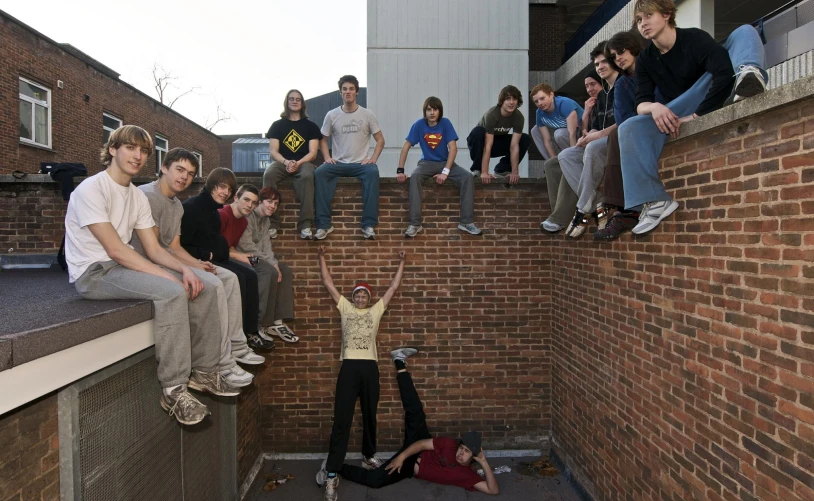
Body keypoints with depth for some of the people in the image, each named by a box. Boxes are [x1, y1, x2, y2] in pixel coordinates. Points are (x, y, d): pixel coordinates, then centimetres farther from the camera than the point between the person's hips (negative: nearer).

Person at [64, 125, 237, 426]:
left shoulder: (138, 196, 10)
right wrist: (168, 276, -25)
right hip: (93, 272, -8)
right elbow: (115, 249, -22)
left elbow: (154, 249, 6)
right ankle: (173, 390, -24)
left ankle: (203, 372, 5)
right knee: (172, 293, -32)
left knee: (204, 291, -4)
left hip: (123, 266, 8)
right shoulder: (91, 189, -14)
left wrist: (184, 269, -13)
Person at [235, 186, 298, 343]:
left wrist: (274, 263, -13)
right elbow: (246, 245, -22)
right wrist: (271, 263, -19)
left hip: (256, 258, 10)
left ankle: (277, 321, -7)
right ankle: (259, 325, -22)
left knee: (284, 271, -2)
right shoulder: (248, 216, -15)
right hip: (243, 257, -10)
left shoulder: (266, 220, 14)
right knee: (270, 273, -27)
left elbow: (266, 245, 6)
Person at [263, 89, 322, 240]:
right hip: (282, 162, 1)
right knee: (268, 175, -34)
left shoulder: (310, 126, 11)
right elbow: (273, 151, 4)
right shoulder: (277, 125, 13)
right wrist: (286, 162, -17)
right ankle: (271, 223, -33)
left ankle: (305, 225, -40)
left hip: (303, 163, -1)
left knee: (307, 176, -38)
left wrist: (298, 163, -16)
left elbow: (312, 153, 3)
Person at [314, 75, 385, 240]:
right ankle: (324, 224, -28)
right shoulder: (332, 115, 6)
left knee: (373, 172, -35)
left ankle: (369, 225, -35)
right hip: (338, 163, 1)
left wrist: (373, 159, -8)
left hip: (361, 163, -1)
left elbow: (380, 140, 7)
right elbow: (323, 139, 14)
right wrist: (327, 157, -4)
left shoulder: (367, 115, 4)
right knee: (319, 173, -29)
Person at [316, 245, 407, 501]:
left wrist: (401, 263, 16)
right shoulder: (345, 307, 14)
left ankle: (369, 456, 34)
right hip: (349, 366, -2)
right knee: (341, 419, -5)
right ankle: (332, 472, -4)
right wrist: (322, 257, 10)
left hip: (370, 366, 2)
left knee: (369, 416, 14)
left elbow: (393, 288, 16)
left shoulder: (376, 310, 16)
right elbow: (328, 283, 14)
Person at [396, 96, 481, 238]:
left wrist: (445, 171, -24)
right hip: (427, 163, 0)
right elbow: (406, 146, -8)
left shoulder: (445, 123, -9)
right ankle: (414, 224, -31)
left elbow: (453, 148, -14)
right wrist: (400, 170, -17)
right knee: (414, 177, -33)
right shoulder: (419, 124, -8)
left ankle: (466, 222, -17)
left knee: (468, 177, -25)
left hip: (445, 162, 1)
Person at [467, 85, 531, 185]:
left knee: (525, 139, -14)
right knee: (478, 131, -36)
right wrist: (484, 173, -42)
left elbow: (514, 146, -22)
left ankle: (502, 169, -1)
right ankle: (477, 169, -18)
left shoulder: (519, 117, -18)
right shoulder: (492, 114, -31)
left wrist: (515, 172, -29)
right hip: (481, 142, -4)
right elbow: (488, 146, -37)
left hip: (498, 143, 4)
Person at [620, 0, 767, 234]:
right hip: (679, 117, 3)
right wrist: (655, 107, -30)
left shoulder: (694, 38, -9)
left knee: (744, 32, -16)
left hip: (715, 101, -3)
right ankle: (655, 200, -31)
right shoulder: (645, 60, 4)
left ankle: (749, 75, -52)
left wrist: (697, 115, -28)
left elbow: (725, 74, -24)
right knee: (630, 128, -24)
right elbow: (641, 103, -7)